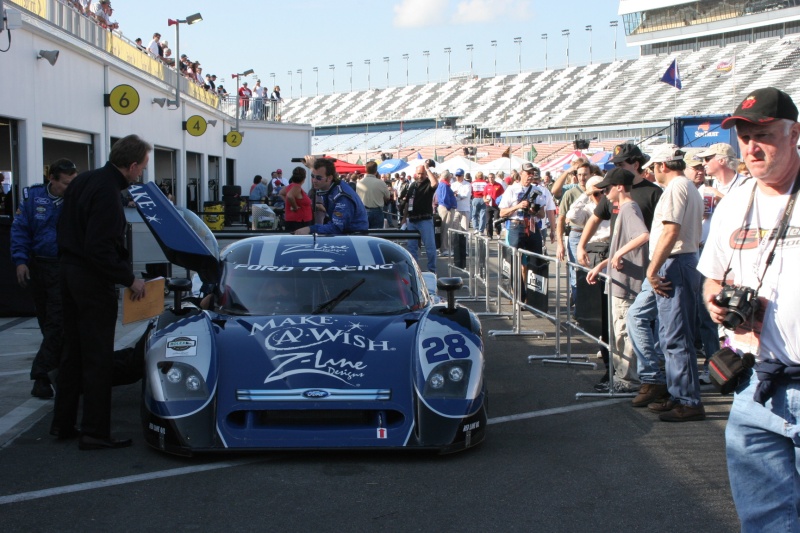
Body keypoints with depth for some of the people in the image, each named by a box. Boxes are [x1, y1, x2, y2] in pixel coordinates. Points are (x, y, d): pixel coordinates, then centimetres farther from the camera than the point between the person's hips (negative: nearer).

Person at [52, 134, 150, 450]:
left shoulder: (83, 181, 9)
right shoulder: (107, 191, -21)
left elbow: (67, 228, 16)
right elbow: (100, 248, -26)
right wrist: (129, 279, -18)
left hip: (70, 270, 10)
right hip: (93, 280, -10)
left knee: (73, 352, 17)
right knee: (97, 358, -2)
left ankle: (63, 423, 25)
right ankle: (95, 432, 2)